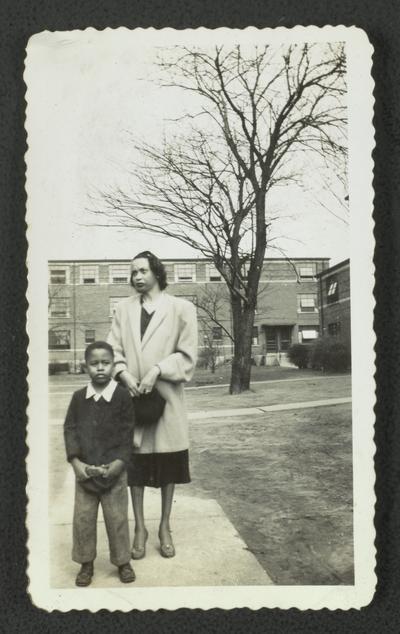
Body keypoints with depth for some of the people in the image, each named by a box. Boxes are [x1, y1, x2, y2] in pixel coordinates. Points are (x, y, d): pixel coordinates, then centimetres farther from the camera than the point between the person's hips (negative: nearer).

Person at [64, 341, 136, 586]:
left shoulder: (123, 396, -8)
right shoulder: (79, 397, 0)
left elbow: (127, 434, -7)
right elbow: (70, 429, 0)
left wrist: (118, 463, -16)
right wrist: (76, 462, -11)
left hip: (114, 471, -2)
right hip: (84, 471, 3)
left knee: (117, 519, 7)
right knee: (83, 518, 9)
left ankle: (123, 561, 26)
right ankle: (86, 563, 28)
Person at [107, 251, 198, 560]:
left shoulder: (182, 308, -3)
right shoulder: (124, 307, 7)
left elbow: (188, 355, -6)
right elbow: (114, 348, 4)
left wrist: (156, 370, -17)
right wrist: (124, 374, -14)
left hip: (166, 398, -2)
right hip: (132, 397, 2)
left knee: (168, 465, 10)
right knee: (135, 465, 9)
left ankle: (165, 527, 28)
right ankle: (140, 528, 25)